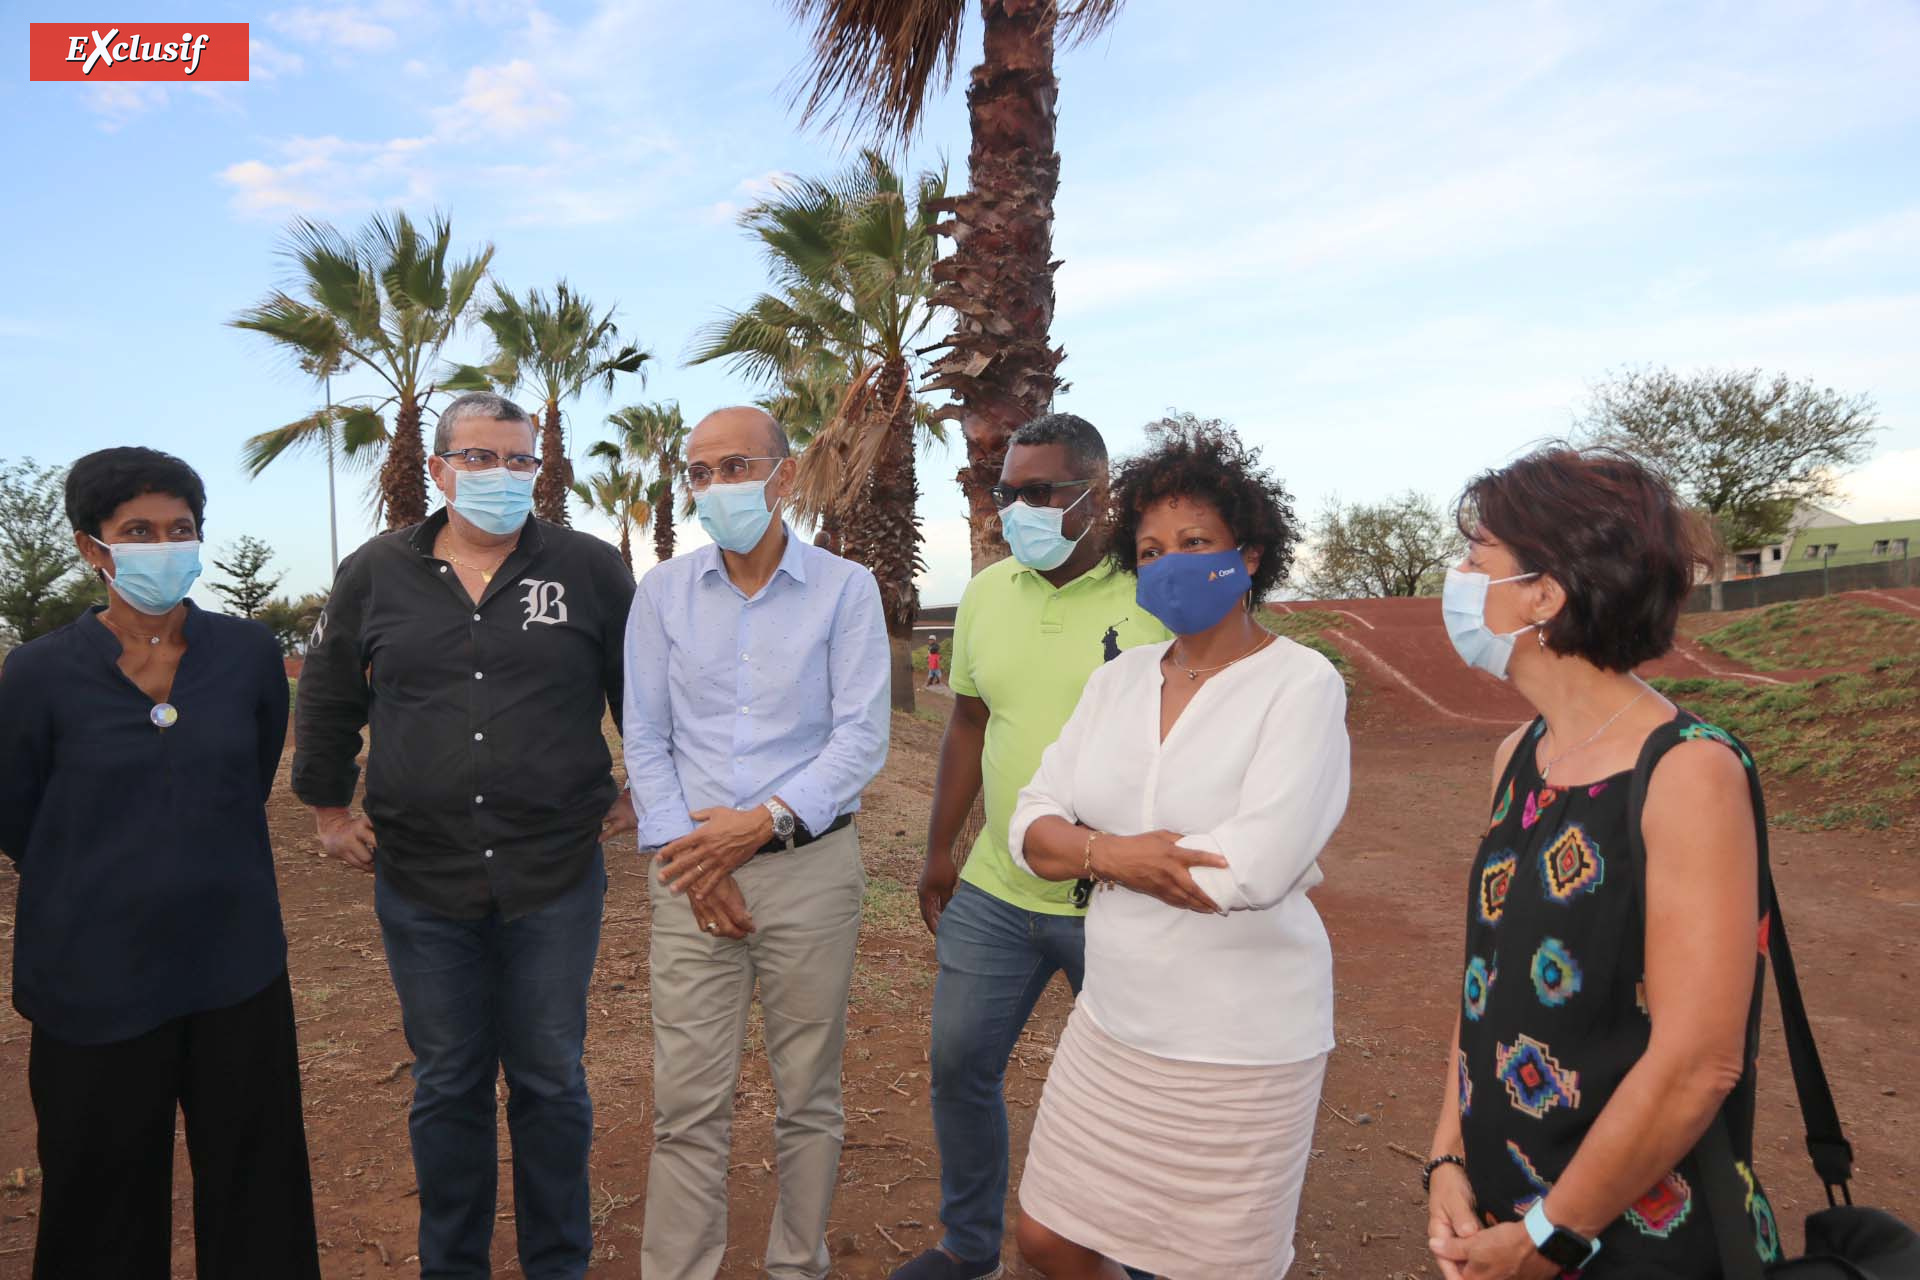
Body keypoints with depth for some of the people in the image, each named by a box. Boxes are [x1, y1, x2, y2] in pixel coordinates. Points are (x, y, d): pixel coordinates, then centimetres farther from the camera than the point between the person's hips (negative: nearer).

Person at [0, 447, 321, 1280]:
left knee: (257, 1195, 13)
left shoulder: (248, 654, -3)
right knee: (105, 1208, 14)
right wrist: (108, 889, 9)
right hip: (96, 982, -1)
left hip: (237, 968, 2)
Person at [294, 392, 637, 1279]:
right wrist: (328, 809, 15)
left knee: (550, 1082, 11)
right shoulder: (376, 574, 4)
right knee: (447, 1085, 15)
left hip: (555, 880, -1)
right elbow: (325, 699, 16)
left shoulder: (590, 569, -1)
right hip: (419, 882, 2)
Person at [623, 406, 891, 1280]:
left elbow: (862, 737, -9)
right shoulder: (662, 592, 5)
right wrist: (686, 855, -6)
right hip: (692, 877, 2)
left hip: (813, 867, -1)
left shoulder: (845, 590, -3)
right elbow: (644, 740, 4)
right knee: (688, 1104, 5)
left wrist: (767, 820, -18)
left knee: (809, 1095, 11)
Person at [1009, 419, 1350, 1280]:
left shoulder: (1301, 684, -14)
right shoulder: (1117, 679, 3)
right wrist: (1116, 854, -20)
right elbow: (1032, 827, 1)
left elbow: (1257, 868, -25)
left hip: (1241, 1049, -5)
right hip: (1111, 1025, 5)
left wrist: (1092, 850, -14)